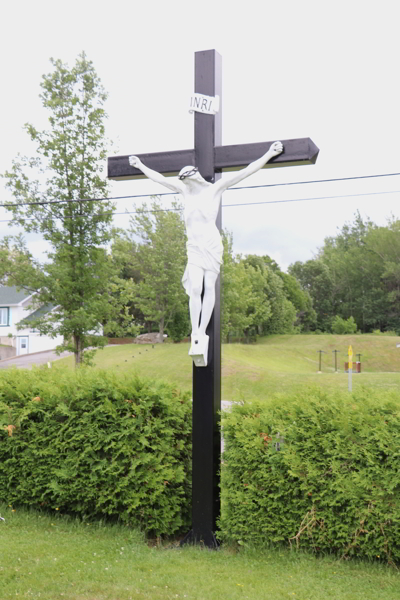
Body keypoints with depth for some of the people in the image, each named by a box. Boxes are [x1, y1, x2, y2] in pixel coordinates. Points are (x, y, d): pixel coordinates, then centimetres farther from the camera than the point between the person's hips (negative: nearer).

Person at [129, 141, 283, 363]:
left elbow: (245, 172, 1)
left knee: (209, 286, -8)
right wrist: (141, 166, 35)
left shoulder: (215, 188, 4)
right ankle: (195, 334, -10)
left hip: (212, 243, -3)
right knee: (196, 288, -11)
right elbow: (159, 178, 27)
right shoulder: (186, 191, 16)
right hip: (194, 246, 3)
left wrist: (269, 154, -3)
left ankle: (202, 333, -3)